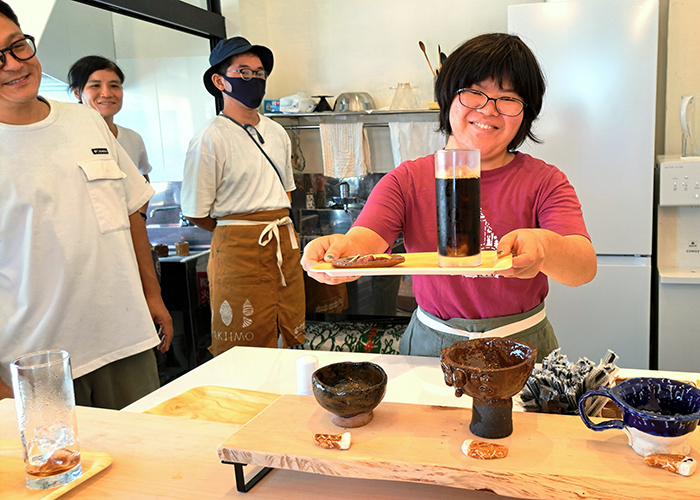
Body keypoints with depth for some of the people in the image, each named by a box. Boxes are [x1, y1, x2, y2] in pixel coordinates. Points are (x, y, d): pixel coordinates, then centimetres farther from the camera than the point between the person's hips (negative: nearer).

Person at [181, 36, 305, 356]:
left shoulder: (277, 133, 12)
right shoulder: (211, 138, -10)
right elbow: (196, 213, -8)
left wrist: (278, 228, 11)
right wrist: (238, 234, 2)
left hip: (285, 244, 7)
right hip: (239, 252, -6)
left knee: (292, 341, 13)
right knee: (246, 354, 2)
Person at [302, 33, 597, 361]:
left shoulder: (544, 181, -1)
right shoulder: (408, 180, 1)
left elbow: (585, 268, -17)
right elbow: (364, 241, -16)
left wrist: (545, 249, -40)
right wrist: (340, 249, -41)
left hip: (523, 346, -2)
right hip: (431, 346, 2)